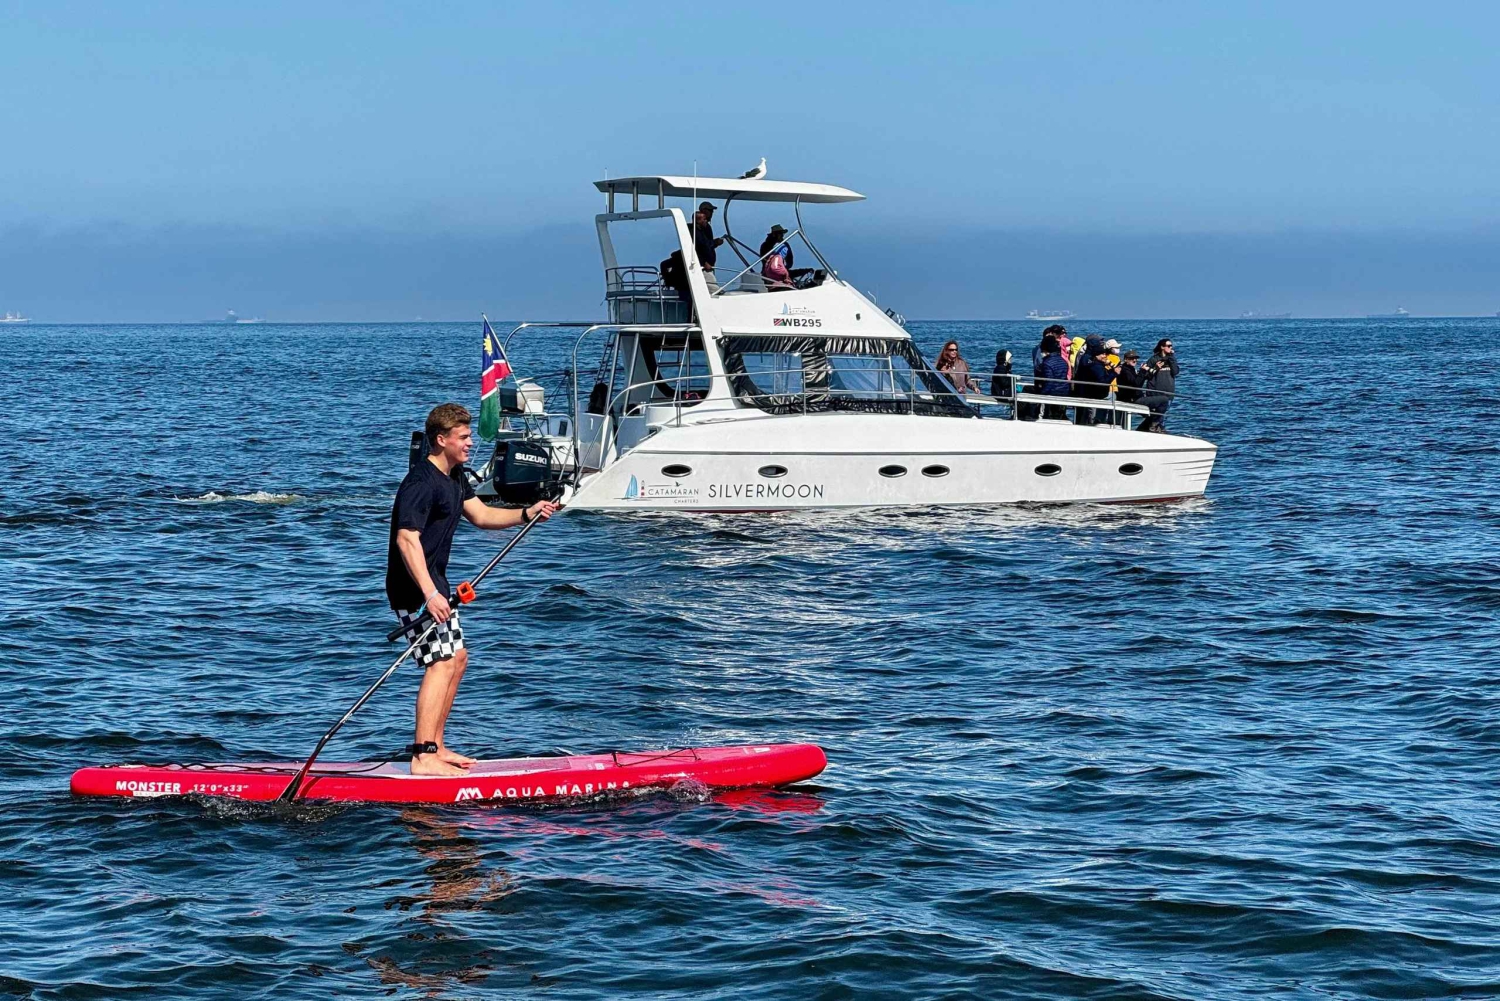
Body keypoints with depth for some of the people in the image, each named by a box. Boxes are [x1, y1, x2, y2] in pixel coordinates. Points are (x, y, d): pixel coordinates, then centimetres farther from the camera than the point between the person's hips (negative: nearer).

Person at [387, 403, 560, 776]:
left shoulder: (454, 476, 13)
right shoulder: (422, 482, -20)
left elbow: (480, 515, 19)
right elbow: (407, 538, -29)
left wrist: (526, 514, 3)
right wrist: (430, 594, -37)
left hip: (433, 583, 11)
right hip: (415, 586, -11)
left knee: (457, 658, 16)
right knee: (441, 662, -17)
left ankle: (435, 746, 22)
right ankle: (423, 757, -22)